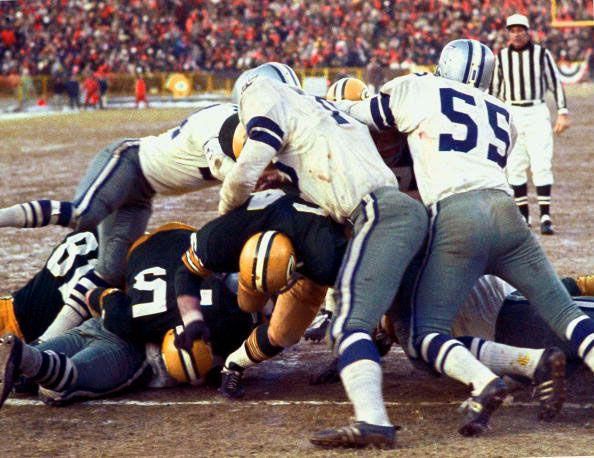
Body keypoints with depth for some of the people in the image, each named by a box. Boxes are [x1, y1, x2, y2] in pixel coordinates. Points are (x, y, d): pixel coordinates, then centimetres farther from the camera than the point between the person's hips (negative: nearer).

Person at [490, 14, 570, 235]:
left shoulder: (542, 54, 1)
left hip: (537, 112, -2)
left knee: (542, 165, -10)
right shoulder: (501, 57, 7)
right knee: (515, 167, 3)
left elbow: (555, 83, 4)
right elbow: (493, 88, 13)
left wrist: (563, 113, -2)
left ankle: (545, 217, -12)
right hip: (511, 114, 2)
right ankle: (523, 216, 13)